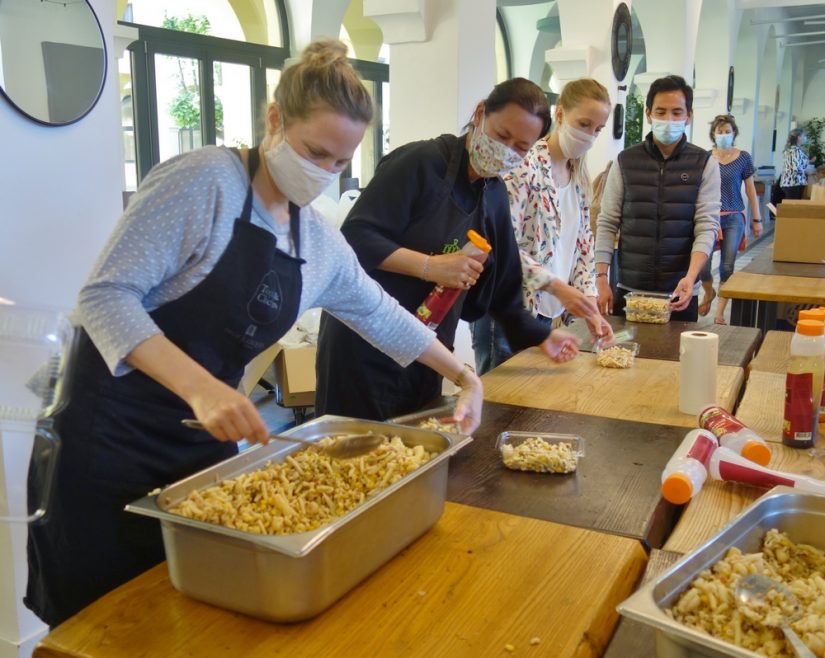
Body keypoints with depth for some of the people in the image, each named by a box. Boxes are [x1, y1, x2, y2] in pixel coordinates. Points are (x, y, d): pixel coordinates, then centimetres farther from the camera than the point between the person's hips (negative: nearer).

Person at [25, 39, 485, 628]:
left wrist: (464, 376, 16)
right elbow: (106, 296, -21)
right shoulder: (204, 181, -16)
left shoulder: (321, 243, 6)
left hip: (205, 438, 6)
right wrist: (201, 386, -34)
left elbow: (380, 314, 20)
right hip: (113, 433, -6)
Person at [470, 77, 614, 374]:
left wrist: (589, 305, 1)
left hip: (546, 311, 7)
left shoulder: (580, 178, 10)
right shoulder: (525, 164, -14)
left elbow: (582, 245, 13)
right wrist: (558, 287, -23)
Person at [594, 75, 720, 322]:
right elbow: (607, 224, 4)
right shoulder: (625, 161, 4)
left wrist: (690, 277, -20)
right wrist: (601, 278, -4)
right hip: (629, 289, 1)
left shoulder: (705, 164, 1)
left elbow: (707, 227, -5)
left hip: (680, 292, -1)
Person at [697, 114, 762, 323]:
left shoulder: (743, 158, 3)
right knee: (702, 264, -8)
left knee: (727, 267, -2)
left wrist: (757, 219, 6)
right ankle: (709, 294, 26)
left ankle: (720, 313, 9)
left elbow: (750, 189, 7)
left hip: (734, 218, 0)